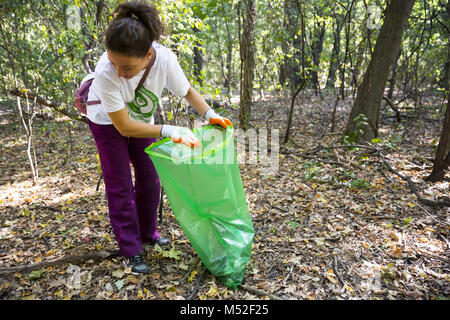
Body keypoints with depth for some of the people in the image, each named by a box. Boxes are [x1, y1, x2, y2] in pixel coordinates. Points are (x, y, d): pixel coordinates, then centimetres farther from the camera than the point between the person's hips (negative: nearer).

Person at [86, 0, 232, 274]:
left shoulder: (165, 59, -31)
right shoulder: (106, 72, -39)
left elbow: (187, 91, -11)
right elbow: (124, 127, -32)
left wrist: (210, 114, -27)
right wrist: (170, 131, -39)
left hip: (141, 120, 4)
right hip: (108, 123, -3)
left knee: (150, 179, 9)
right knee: (120, 186, -3)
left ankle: (148, 233, 30)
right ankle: (131, 252, 10)